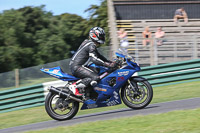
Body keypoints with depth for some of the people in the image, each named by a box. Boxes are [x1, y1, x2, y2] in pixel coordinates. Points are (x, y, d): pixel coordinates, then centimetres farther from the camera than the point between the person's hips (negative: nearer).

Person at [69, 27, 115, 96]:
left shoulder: (88, 42, 21)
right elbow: (94, 59, -24)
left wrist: (110, 62, 19)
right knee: (96, 77, -25)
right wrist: (108, 64, -25)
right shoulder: (91, 45, -12)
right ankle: (75, 86, -24)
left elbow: (98, 55, 28)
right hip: (76, 67, -11)